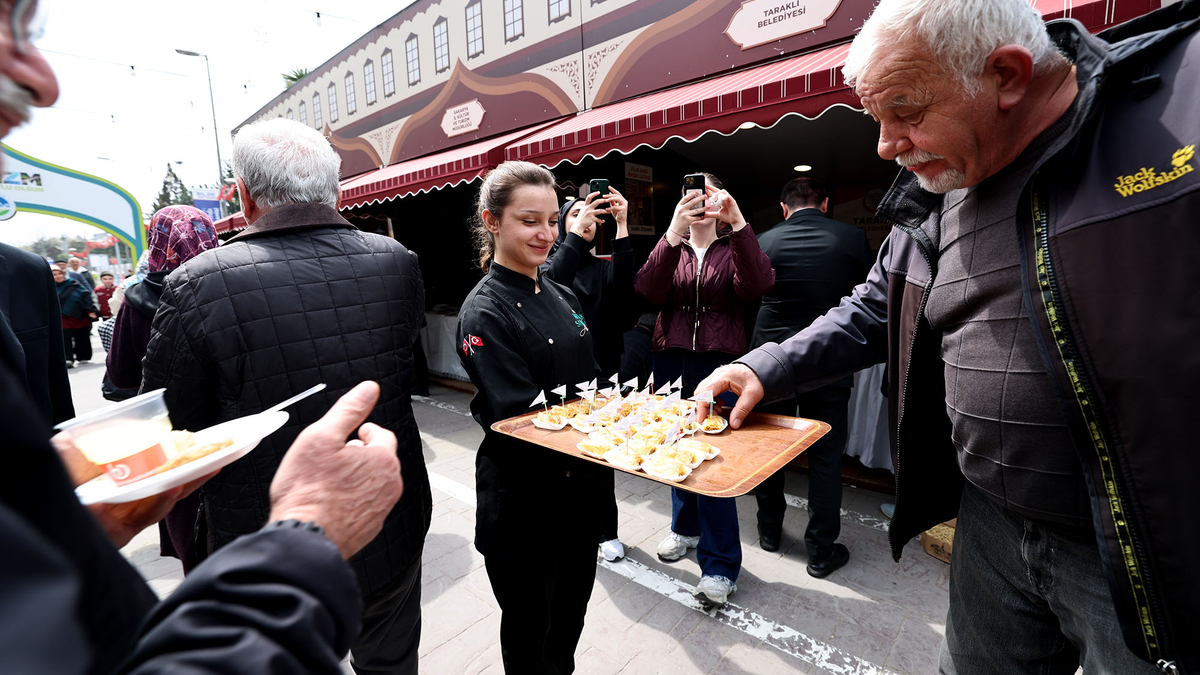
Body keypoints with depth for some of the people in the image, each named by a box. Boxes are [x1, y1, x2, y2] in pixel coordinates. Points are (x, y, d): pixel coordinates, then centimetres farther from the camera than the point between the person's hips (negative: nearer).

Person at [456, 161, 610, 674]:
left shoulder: (560, 296, 6)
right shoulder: (485, 312, -18)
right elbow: (517, 418, -23)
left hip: (582, 484, 7)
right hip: (525, 500, -7)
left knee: (571, 612, 26)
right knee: (530, 630, 17)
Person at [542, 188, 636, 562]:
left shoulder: (605, 266, 11)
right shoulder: (549, 260, 4)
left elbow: (625, 288, -13)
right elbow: (553, 281, -21)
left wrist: (621, 229, -17)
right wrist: (576, 233, -23)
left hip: (602, 372, 2)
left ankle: (605, 531, 26)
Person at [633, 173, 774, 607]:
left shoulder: (733, 250, 6)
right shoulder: (670, 248, 11)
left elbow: (757, 286, -17)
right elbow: (648, 291, -11)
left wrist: (738, 223, -25)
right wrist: (673, 233, -22)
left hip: (718, 363, -3)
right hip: (671, 360, 3)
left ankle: (720, 563, 9)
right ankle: (686, 527, 37)